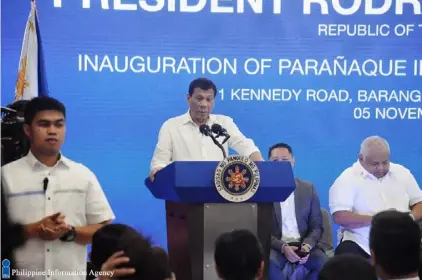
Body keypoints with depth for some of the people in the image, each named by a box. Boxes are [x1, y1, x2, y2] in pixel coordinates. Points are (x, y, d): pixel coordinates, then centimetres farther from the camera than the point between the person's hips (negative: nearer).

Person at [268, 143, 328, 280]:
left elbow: (317, 226, 9)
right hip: (276, 246, -2)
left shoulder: (308, 188, 10)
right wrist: (283, 247, -19)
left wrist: (307, 245, -12)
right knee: (269, 263, -36)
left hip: (304, 244, 3)